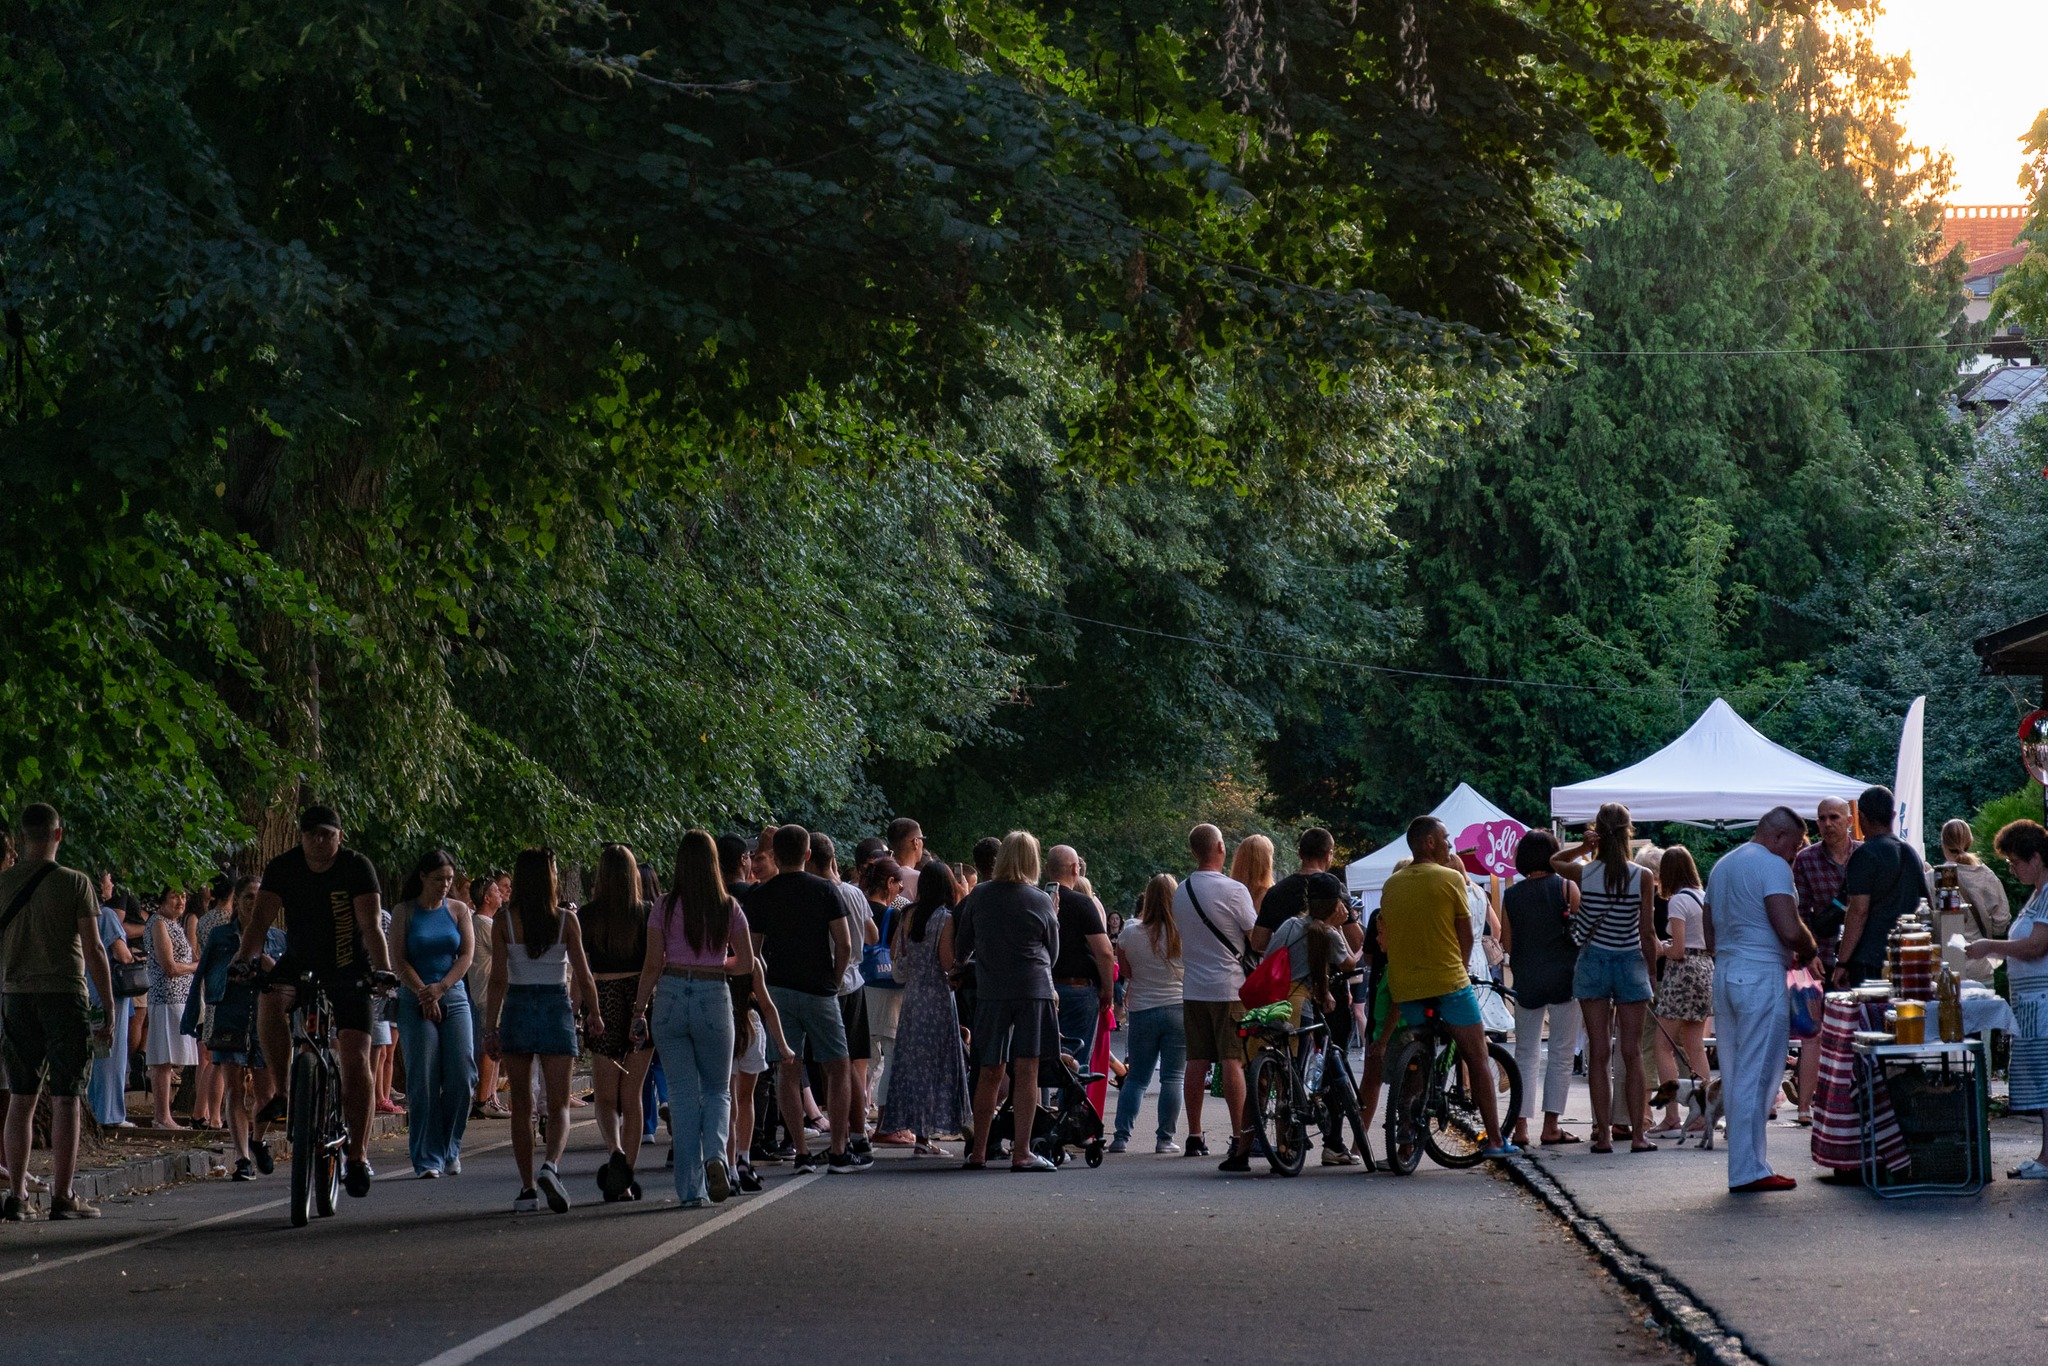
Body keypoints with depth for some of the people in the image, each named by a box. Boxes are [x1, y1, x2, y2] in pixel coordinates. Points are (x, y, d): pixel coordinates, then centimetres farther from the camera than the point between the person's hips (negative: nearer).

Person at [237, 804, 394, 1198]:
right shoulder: (283, 868, -8)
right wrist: (243, 959, -33)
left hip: (348, 971, -1)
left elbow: (371, 924, -23)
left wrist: (383, 970, -38)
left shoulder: (357, 868, -14)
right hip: (299, 964, 1)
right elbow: (261, 918, -16)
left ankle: (358, 1154, -2)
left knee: (355, 1058, -9)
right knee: (270, 1002, -32)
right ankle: (283, 1090, -15)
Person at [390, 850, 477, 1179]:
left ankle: (450, 1150, 11)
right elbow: (398, 959, -1)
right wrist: (423, 993, -10)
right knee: (423, 1081, -7)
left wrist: (440, 988, -9)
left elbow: (466, 955, 3)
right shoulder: (404, 912, 4)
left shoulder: (459, 910, 10)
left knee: (461, 1077, -6)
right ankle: (427, 1159, -6)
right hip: (416, 1001, -2)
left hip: (454, 998, 2)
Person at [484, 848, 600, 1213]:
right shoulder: (566, 920, -4)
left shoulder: (504, 920, -3)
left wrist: (490, 1028, -1)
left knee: (522, 1105, 11)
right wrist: (593, 1014, 15)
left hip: (517, 1009, 1)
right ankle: (551, 1165, -25)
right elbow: (583, 975, 0)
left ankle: (528, 1187, 10)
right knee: (558, 1104, 1)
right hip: (557, 1008, -1)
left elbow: (498, 980, -6)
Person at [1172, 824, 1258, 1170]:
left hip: (1193, 987, 5)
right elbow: (1256, 936, -8)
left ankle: (1194, 1137, 17)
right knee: (1233, 1061, -9)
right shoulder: (1233, 890, -12)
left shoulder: (1180, 893, 7)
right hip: (1230, 986, -5)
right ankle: (1240, 1139, -15)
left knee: (1197, 1061, 10)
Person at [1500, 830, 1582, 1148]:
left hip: (1526, 981, 2)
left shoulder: (1511, 896, 3)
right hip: (1563, 977, -2)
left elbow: (1507, 945, 5)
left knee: (1525, 1054, 9)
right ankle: (1551, 1126, -1)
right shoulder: (1566, 887, -5)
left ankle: (1520, 1125, 2)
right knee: (1561, 1054, 3)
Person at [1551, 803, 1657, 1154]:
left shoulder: (1582, 872, -5)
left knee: (1598, 1052, 4)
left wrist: (1582, 847, 1)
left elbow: (1552, 861, 18)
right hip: (1630, 964, -1)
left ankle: (1603, 1134, 2)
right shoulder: (1641, 877, -9)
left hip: (1592, 964, 1)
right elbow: (1648, 933, -6)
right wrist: (1650, 973, 7)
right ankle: (1638, 1134, 3)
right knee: (1632, 1053, 4)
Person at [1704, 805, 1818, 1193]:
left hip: (1724, 972, 9)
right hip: (1761, 976, -9)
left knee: (1735, 1074, 10)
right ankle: (1748, 1171, -7)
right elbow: (1790, 929, -19)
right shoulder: (1772, 866, -9)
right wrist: (1810, 953, 0)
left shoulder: (1721, 866, 19)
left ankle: (1746, 1164, 14)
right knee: (1757, 1075, -6)